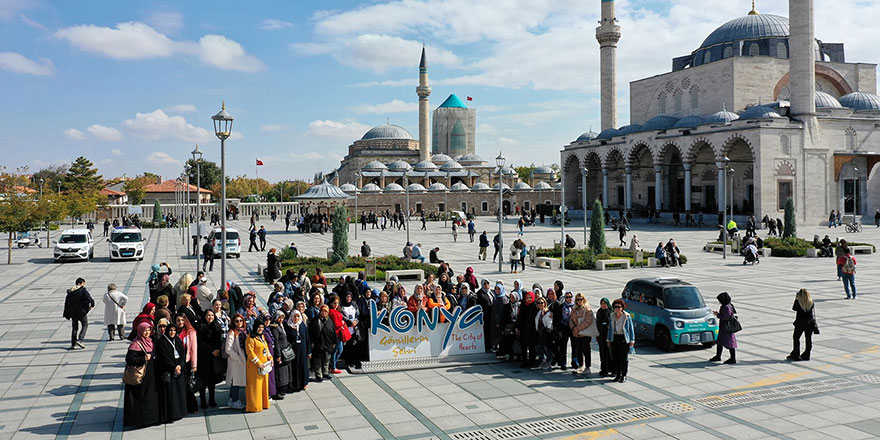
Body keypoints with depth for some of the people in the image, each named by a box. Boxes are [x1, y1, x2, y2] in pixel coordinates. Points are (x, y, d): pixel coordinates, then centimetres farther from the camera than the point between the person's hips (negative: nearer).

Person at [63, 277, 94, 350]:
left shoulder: (70, 292, 11)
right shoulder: (83, 290, -9)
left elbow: (66, 303, 12)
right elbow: (88, 298, -21)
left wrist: (67, 315, 16)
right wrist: (92, 304, -1)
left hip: (72, 313, 5)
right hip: (81, 311, -5)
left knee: (74, 328, 13)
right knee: (85, 325, 10)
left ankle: (73, 344, 11)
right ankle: (79, 340, -6)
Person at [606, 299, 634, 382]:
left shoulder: (627, 316, -5)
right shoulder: (612, 317, 8)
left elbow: (631, 329, -2)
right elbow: (610, 329, 14)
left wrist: (632, 340, -6)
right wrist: (608, 340, 13)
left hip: (624, 339, -4)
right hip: (614, 339, 4)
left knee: (624, 358, 0)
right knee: (616, 358, 7)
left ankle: (624, 376, 8)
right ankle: (618, 375, 17)